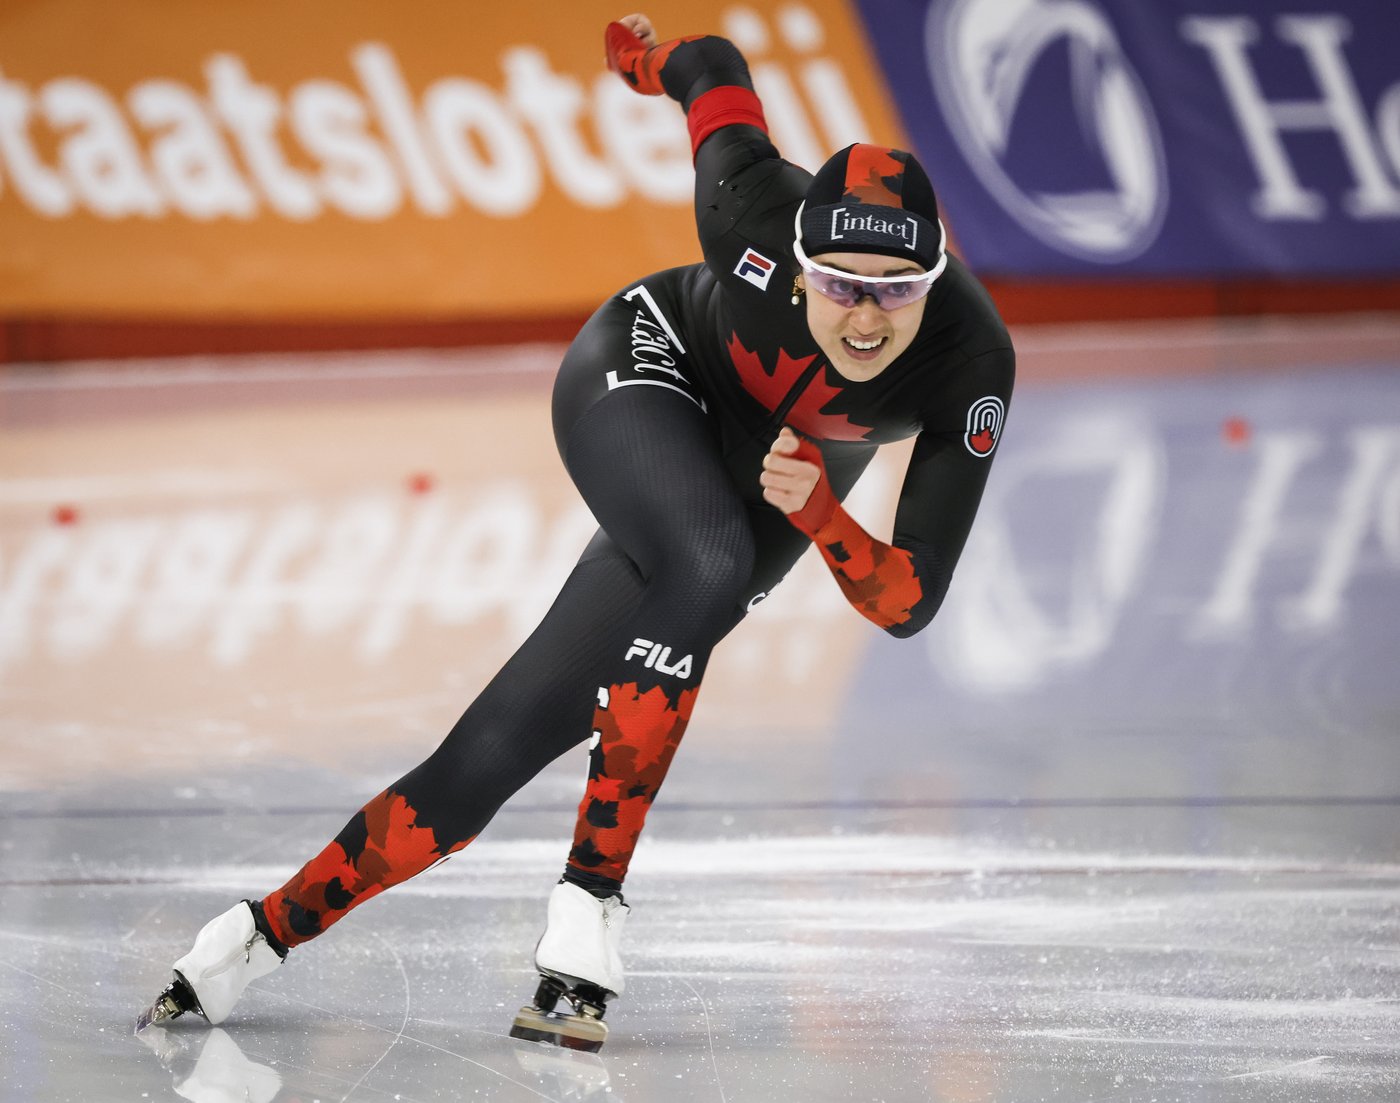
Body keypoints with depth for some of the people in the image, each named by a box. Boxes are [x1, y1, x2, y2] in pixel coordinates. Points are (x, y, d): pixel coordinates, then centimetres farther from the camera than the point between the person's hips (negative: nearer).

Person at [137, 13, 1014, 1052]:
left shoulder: (972, 368, -33)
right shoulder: (756, 212, -36)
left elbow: (910, 603, -28)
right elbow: (714, 65, -12)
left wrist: (820, 517, -46)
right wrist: (655, 53, 10)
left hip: (761, 490, 3)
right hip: (644, 373, -3)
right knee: (711, 570, -37)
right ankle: (588, 907, -27)